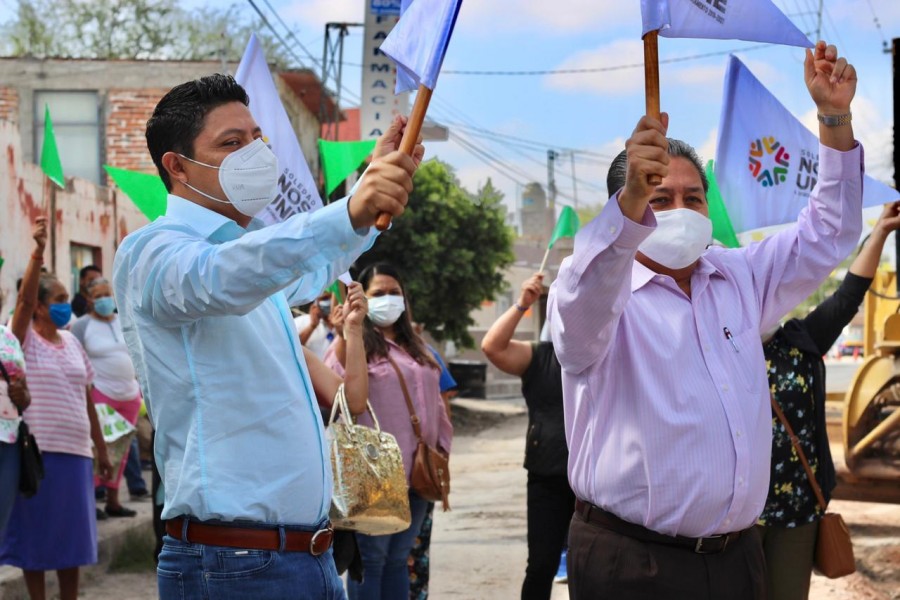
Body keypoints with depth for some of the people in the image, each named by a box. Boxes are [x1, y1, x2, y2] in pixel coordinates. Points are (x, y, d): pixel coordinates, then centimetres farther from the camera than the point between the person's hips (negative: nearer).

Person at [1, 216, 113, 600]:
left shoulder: (72, 343, 13)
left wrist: (101, 449, 16)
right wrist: (38, 252, -35)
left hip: (75, 452, 5)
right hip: (36, 451, -5)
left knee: (72, 534, 9)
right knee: (36, 533, 1)